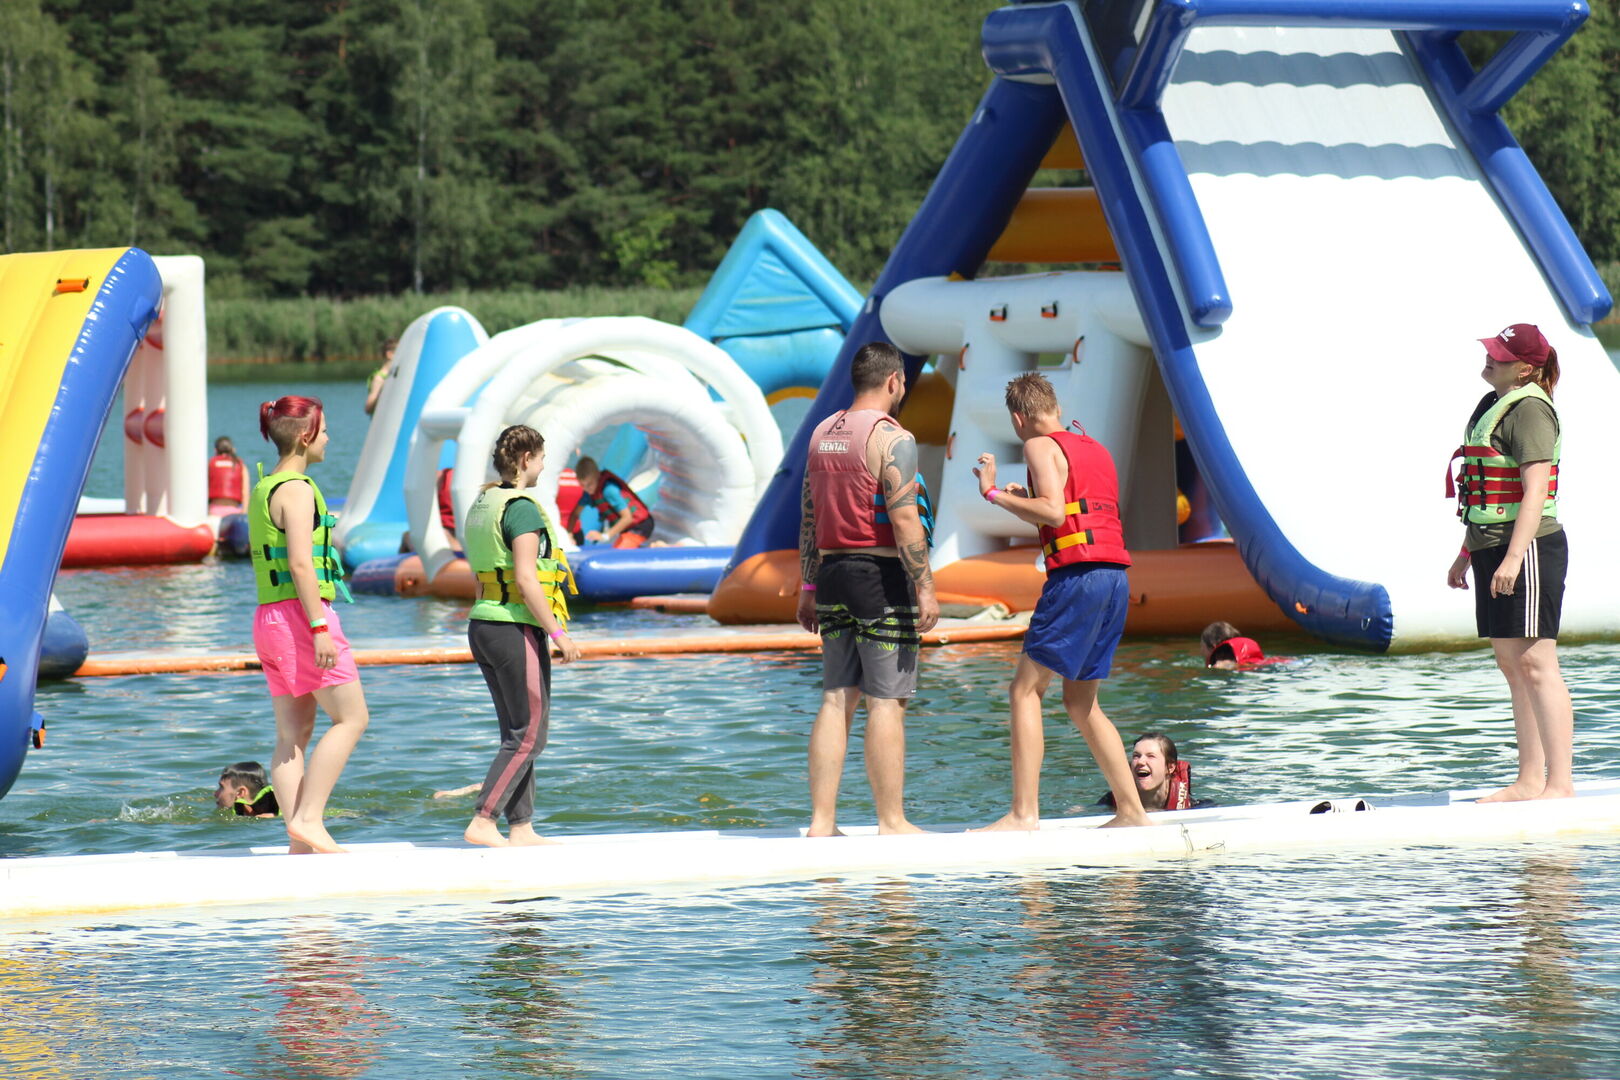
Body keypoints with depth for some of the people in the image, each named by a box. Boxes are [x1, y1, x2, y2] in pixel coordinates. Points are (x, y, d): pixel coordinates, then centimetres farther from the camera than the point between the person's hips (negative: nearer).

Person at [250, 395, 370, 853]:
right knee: (351, 717, -5)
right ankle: (308, 818, -12)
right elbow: (300, 563, -20)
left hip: (270, 615, 9)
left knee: (293, 733, 6)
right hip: (301, 611, -9)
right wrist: (320, 628, -22)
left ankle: (299, 841, 3)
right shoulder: (297, 489, -12)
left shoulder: (262, 489, 17)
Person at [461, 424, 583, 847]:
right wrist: (559, 634, -18)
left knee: (517, 734, 13)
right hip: (518, 628, -9)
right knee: (529, 737, -4)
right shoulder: (521, 508, -14)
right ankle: (482, 823, -10)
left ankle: (521, 828, 13)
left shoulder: (482, 505, 14)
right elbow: (526, 580, -21)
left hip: (482, 625, 9)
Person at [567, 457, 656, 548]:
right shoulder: (589, 491, -2)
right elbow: (575, 514, 8)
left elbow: (627, 517, -30)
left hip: (640, 525, -9)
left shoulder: (609, 490, -27)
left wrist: (605, 536, -31)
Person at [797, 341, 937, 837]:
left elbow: (809, 518, 15)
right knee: (886, 700, -3)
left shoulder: (823, 433, 13)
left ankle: (822, 820, 6)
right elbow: (904, 519, -16)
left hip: (833, 573, 7)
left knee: (837, 698, 8)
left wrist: (808, 587, 19)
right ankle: (892, 820, -1)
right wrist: (924, 588, -14)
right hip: (880, 574, -7)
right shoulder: (891, 437, -10)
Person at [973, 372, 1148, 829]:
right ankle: (1131, 811, 12)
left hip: (1077, 576, -8)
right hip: (1115, 578, 8)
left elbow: (1053, 513, -16)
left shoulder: (1042, 447, -2)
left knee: (1025, 690, -6)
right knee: (1080, 701, 16)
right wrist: (1026, 500, 35)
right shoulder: (1095, 449, 23)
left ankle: (1024, 813, -15)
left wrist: (995, 493, -9)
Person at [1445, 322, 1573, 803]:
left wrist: (1513, 556, -26)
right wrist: (1466, 552, 25)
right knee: (1512, 665, 10)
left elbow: (1535, 491, -21)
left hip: (1529, 547, -10)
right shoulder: (1494, 404, 16)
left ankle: (1560, 783, -8)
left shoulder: (1529, 409, -13)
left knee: (1535, 663, -10)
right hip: (1492, 548, 10)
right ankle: (1530, 781, 14)